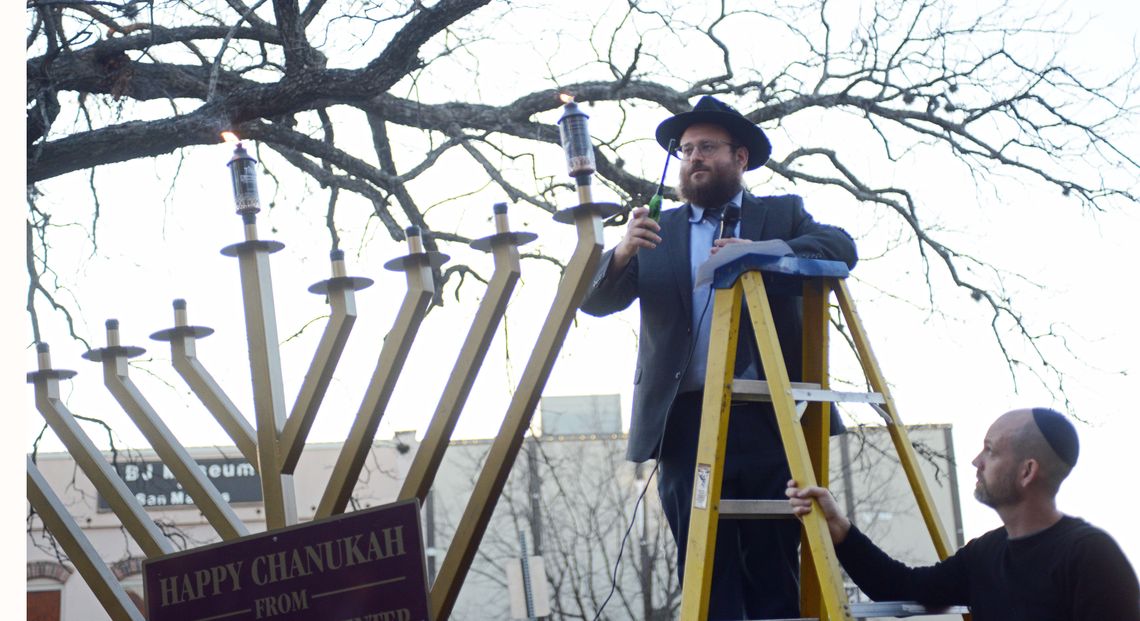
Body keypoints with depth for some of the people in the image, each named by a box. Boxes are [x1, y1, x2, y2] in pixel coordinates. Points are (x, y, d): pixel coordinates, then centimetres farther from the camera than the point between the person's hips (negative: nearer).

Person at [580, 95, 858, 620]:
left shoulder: (782, 215, 15)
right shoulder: (659, 232, 18)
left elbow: (840, 247, -4)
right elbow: (596, 301, 9)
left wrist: (762, 252, -19)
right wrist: (622, 253, -12)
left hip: (769, 418, -1)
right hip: (687, 420, 1)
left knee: (775, 570, -2)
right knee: (705, 574, -3)